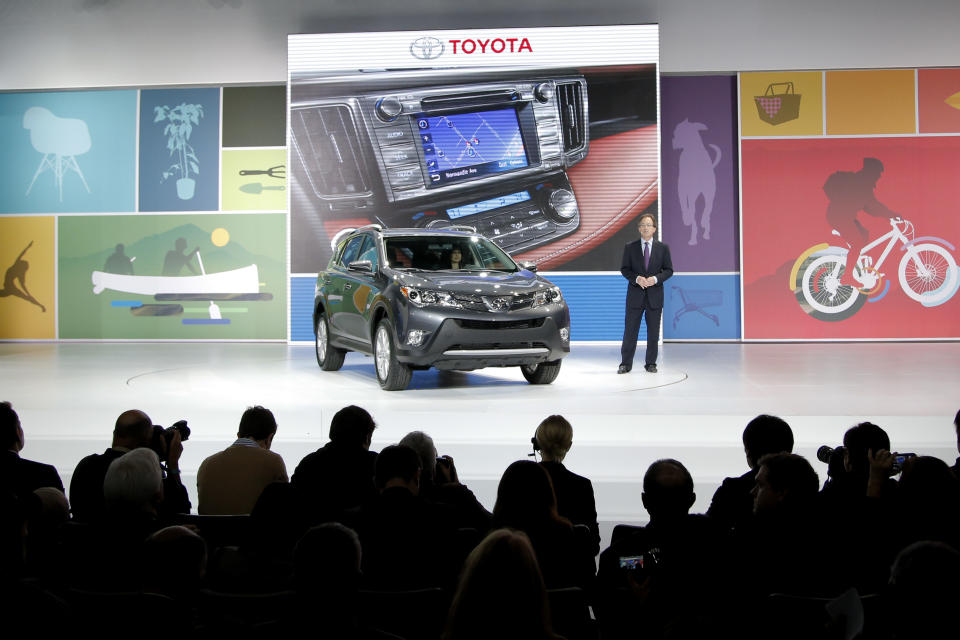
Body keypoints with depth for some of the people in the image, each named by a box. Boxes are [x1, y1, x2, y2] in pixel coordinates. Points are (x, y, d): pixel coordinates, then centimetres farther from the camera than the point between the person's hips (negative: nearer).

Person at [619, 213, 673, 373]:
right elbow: (624, 269, 4)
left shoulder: (663, 248, 5)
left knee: (653, 332, 5)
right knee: (630, 330, 0)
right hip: (635, 295, 0)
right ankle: (625, 363, 6)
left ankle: (651, 363, 15)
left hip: (655, 295, 1)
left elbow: (669, 270, 4)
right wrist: (636, 279, -14)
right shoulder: (630, 247, 5)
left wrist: (655, 279, -14)